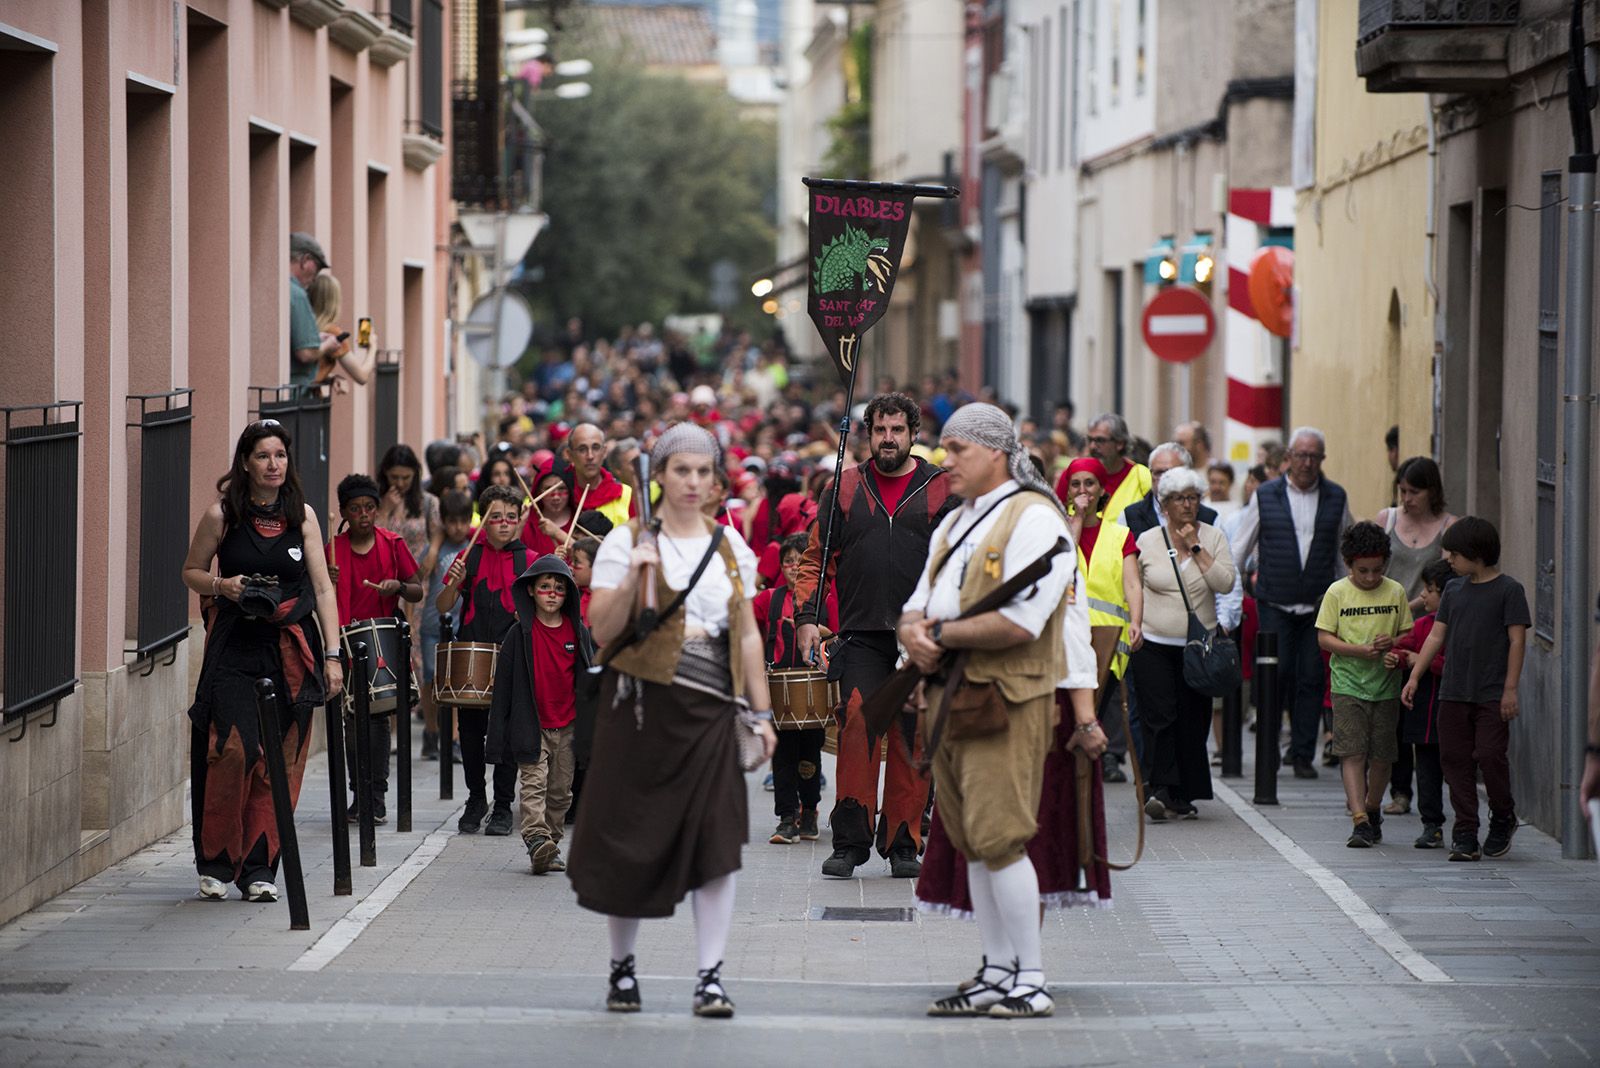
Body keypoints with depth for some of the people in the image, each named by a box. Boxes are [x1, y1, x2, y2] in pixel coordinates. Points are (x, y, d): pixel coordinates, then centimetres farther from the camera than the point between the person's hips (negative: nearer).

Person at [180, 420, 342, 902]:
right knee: (233, 750, -14)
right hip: (234, 645, -2)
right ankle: (214, 862, 0)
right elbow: (191, 571, 11)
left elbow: (322, 587, 7)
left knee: (280, 763, -1)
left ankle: (258, 868, 7)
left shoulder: (302, 515, 6)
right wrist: (221, 585, -11)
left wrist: (332, 654, 1)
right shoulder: (222, 514, 0)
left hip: (291, 649, 2)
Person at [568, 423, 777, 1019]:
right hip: (643, 704, -3)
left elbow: (747, 635, 15)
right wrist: (633, 578, -21)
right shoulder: (626, 541, 0)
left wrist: (762, 712, 11)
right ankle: (622, 967, 20)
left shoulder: (730, 545, 12)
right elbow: (603, 631, -6)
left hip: (711, 708, 3)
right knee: (630, 840, 3)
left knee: (716, 841, -6)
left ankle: (710, 976, -2)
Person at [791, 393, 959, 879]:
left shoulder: (942, 489, 6)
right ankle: (850, 841, -10)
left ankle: (903, 843, 10)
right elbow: (816, 557, 13)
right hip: (862, 636, 0)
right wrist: (806, 617, 2)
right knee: (857, 725, -13)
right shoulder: (846, 487, 10)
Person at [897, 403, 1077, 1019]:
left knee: (998, 837, -12)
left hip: (1008, 698, -9)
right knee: (974, 842, 9)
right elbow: (919, 605, 18)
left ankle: (1031, 983, -7)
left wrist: (940, 634, -11)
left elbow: (1020, 622, -20)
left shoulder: (1034, 518, -9)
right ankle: (997, 974, 14)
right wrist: (914, 632, -6)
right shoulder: (955, 524, 20)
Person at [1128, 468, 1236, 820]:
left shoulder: (1213, 537, 4)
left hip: (1198, 645, 1)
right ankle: (1159, 789, -18)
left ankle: (1183, 796, 10)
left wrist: (1196, 548, -12)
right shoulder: (1147, 541, 2)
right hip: (1153, 644, -1)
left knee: (1192, 719, 3)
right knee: (1158, 715, -12)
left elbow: (1225, 583, -9)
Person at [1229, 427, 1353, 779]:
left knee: (1311, 678, -1)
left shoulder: (1336, 498, 8)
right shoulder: (1265, 496, 3)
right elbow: (1239, 547, 8)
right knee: (1278, 672, -10)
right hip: (1276, 603, -1)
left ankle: (1303, 755, 7)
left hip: (1319, 605, 1)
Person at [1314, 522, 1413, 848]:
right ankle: (1360, 821, -17)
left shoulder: (1395, 592, 5)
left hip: (1386, 686, 2)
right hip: (1348, 684, -2)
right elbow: (1324, 637, -2)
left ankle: (1372, 811, 28)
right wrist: (1358, 650, -17)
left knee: (1382, 756, 6)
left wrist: (1393, 643, -13)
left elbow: (1408, 634, 10)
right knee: (1352, 752, -12)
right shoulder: (1337, 593, 0)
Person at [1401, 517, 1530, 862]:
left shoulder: (1508, 590, -4)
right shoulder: (1454, 590, 12)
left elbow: (1517, 640, -6)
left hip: (1492, 694, -5)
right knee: (1456, 759, 2)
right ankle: (1465, 834, 6)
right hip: (1453, 692, 5)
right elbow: (1437, 635, 14)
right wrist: (1414, 677, 8)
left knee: (1490, 755, -10)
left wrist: (1510, 689, -11)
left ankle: (1503, 818, 14)